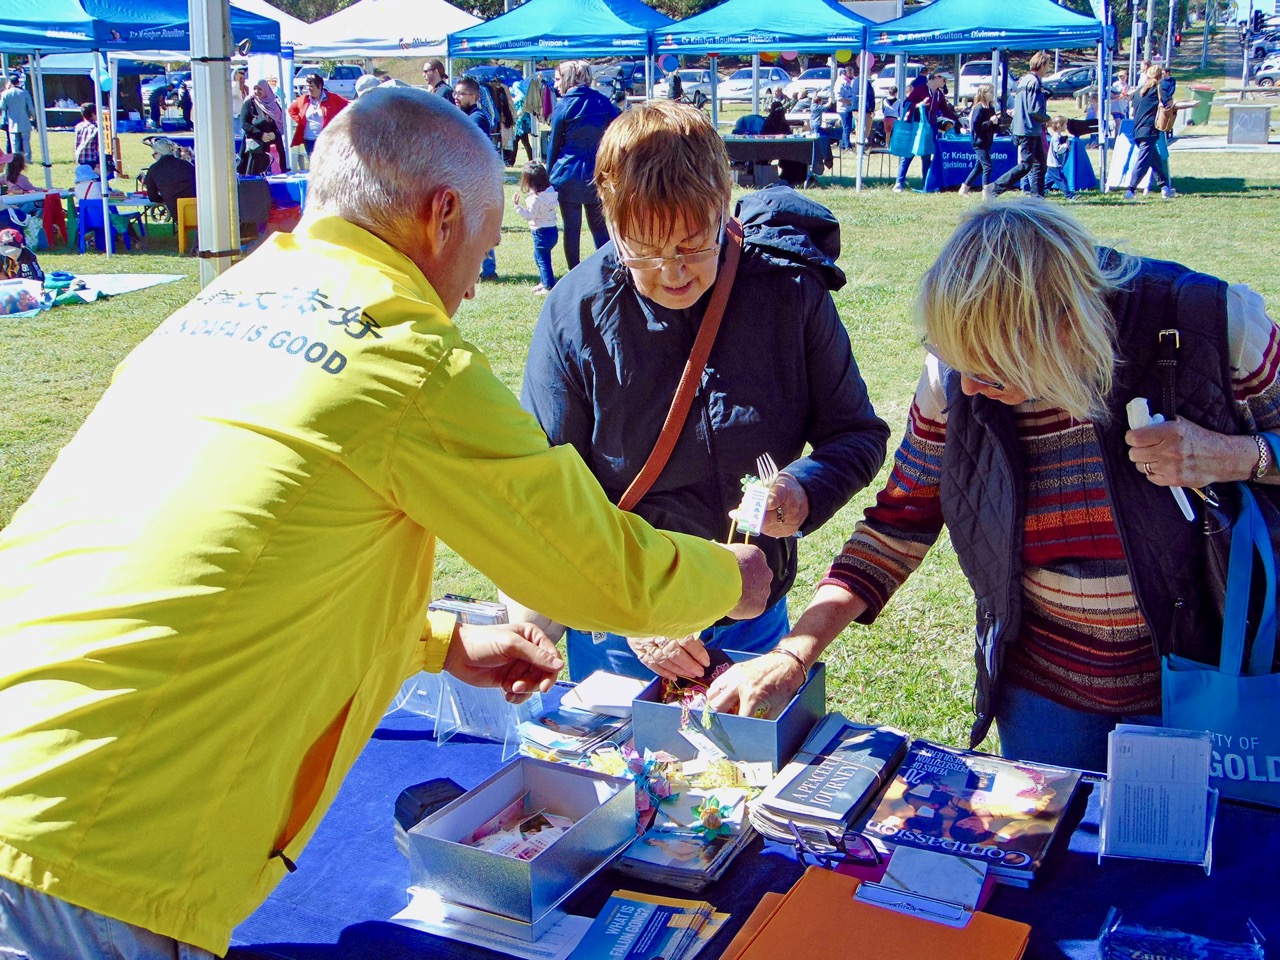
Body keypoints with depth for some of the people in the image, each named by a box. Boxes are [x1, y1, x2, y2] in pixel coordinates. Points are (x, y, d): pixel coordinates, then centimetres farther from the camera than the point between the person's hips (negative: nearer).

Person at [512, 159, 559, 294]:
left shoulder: (535, 197, -21)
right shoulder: (551, 191, 3)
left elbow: (529, 215, -20)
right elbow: (556, 206, 16)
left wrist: (517, 205, -19)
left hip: (541, 232, -9)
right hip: (552, 229, 9)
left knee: (543, 259, -1)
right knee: (539, 257, 23)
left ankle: (549, 286, 1)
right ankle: (543, 282, 31)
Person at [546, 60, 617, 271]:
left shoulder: (563, 105, -5)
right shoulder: (603, 101, 4)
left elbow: (554, 144, -1)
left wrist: (549, 173, 9)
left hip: (569, 174, -3)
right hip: (597, 173, 3)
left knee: (572, 229, 4)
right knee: (599, 227, 13)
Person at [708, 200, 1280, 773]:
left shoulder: (1216, 323, -21)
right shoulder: (955, 378, -14)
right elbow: (896, 530, -5)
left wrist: (1232, 457, -27)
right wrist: (791, 655, -14)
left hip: (1209, 678, -1)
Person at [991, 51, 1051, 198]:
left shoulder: (1024, 80, 15)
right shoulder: (1033, 81, -15)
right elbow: (1034, 110, -20)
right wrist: (1047, 118, -4)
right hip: (1029, 130, -10)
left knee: (1040, 162, 11)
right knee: (1026, 165, -10)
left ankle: (1038, 196, 12)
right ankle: (996, 188, -10)